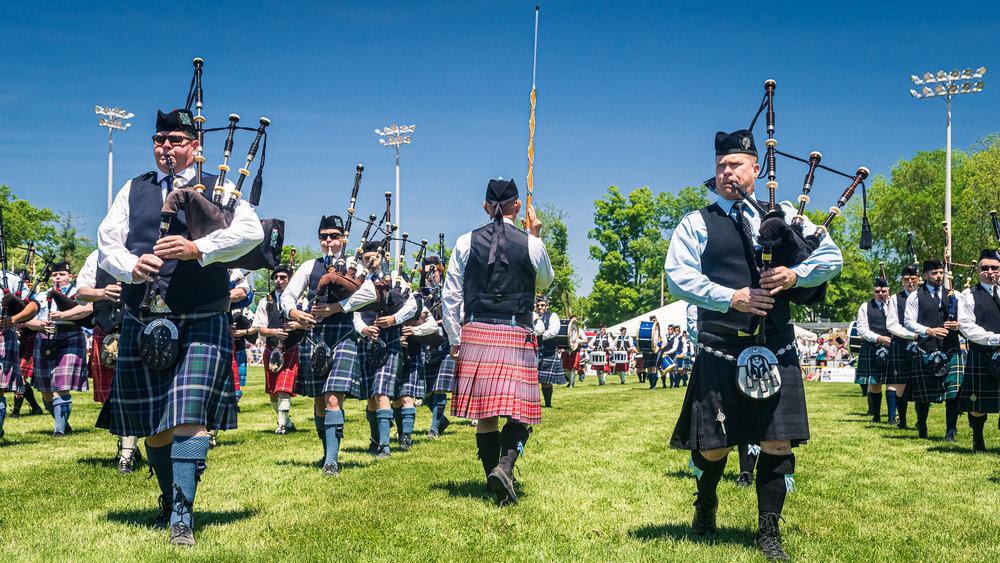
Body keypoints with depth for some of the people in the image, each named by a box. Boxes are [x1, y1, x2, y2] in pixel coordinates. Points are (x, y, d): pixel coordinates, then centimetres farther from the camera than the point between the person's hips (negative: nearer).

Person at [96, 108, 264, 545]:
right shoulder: (134, 190, 17)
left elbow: (251, 230, -11)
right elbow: (107, 241, 7)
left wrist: (199, 248, -23)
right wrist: (132, 266, -15)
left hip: (200, 324, -3)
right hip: (142, 324, 3)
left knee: (189, 418, -14)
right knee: (153, 424, 10)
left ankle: (182, 516, -13)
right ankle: (169, 501, 30)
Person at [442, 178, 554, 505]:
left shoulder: (466, 242, 4)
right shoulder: (530, 243, -1)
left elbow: (450, 296, 5)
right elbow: (545, 282, 20)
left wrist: (455, 340, 13)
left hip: (475, 332, 2)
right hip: (516, 334, -2)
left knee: (484, 413, 10)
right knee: (519, 412, 0)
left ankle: (495, 478, 15)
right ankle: (504, 467, -22)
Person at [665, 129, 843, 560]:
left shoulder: (784, 216, 14)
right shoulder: (697, 223, 7)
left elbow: (832, 257, 11)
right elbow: (678, 276, -5)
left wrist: (796, 275, -9)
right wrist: (732, 296, -15)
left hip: (775, 348, 2)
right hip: (720, 348, -2)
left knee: (777, 442, -2)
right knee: (714, 444, 5)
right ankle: (706, 504, 36)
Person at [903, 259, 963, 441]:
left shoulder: (953, 295, 14)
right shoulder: (915, 296, 6)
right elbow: (908, 322, 1)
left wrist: (958, 325, -7)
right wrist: (929, 331, -13)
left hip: (950, 349, 2)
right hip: (925, 349, -2)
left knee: (953, 393, -8)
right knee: (923, 394, 5)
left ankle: (950, 432, -4)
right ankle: (922, 429, 23)